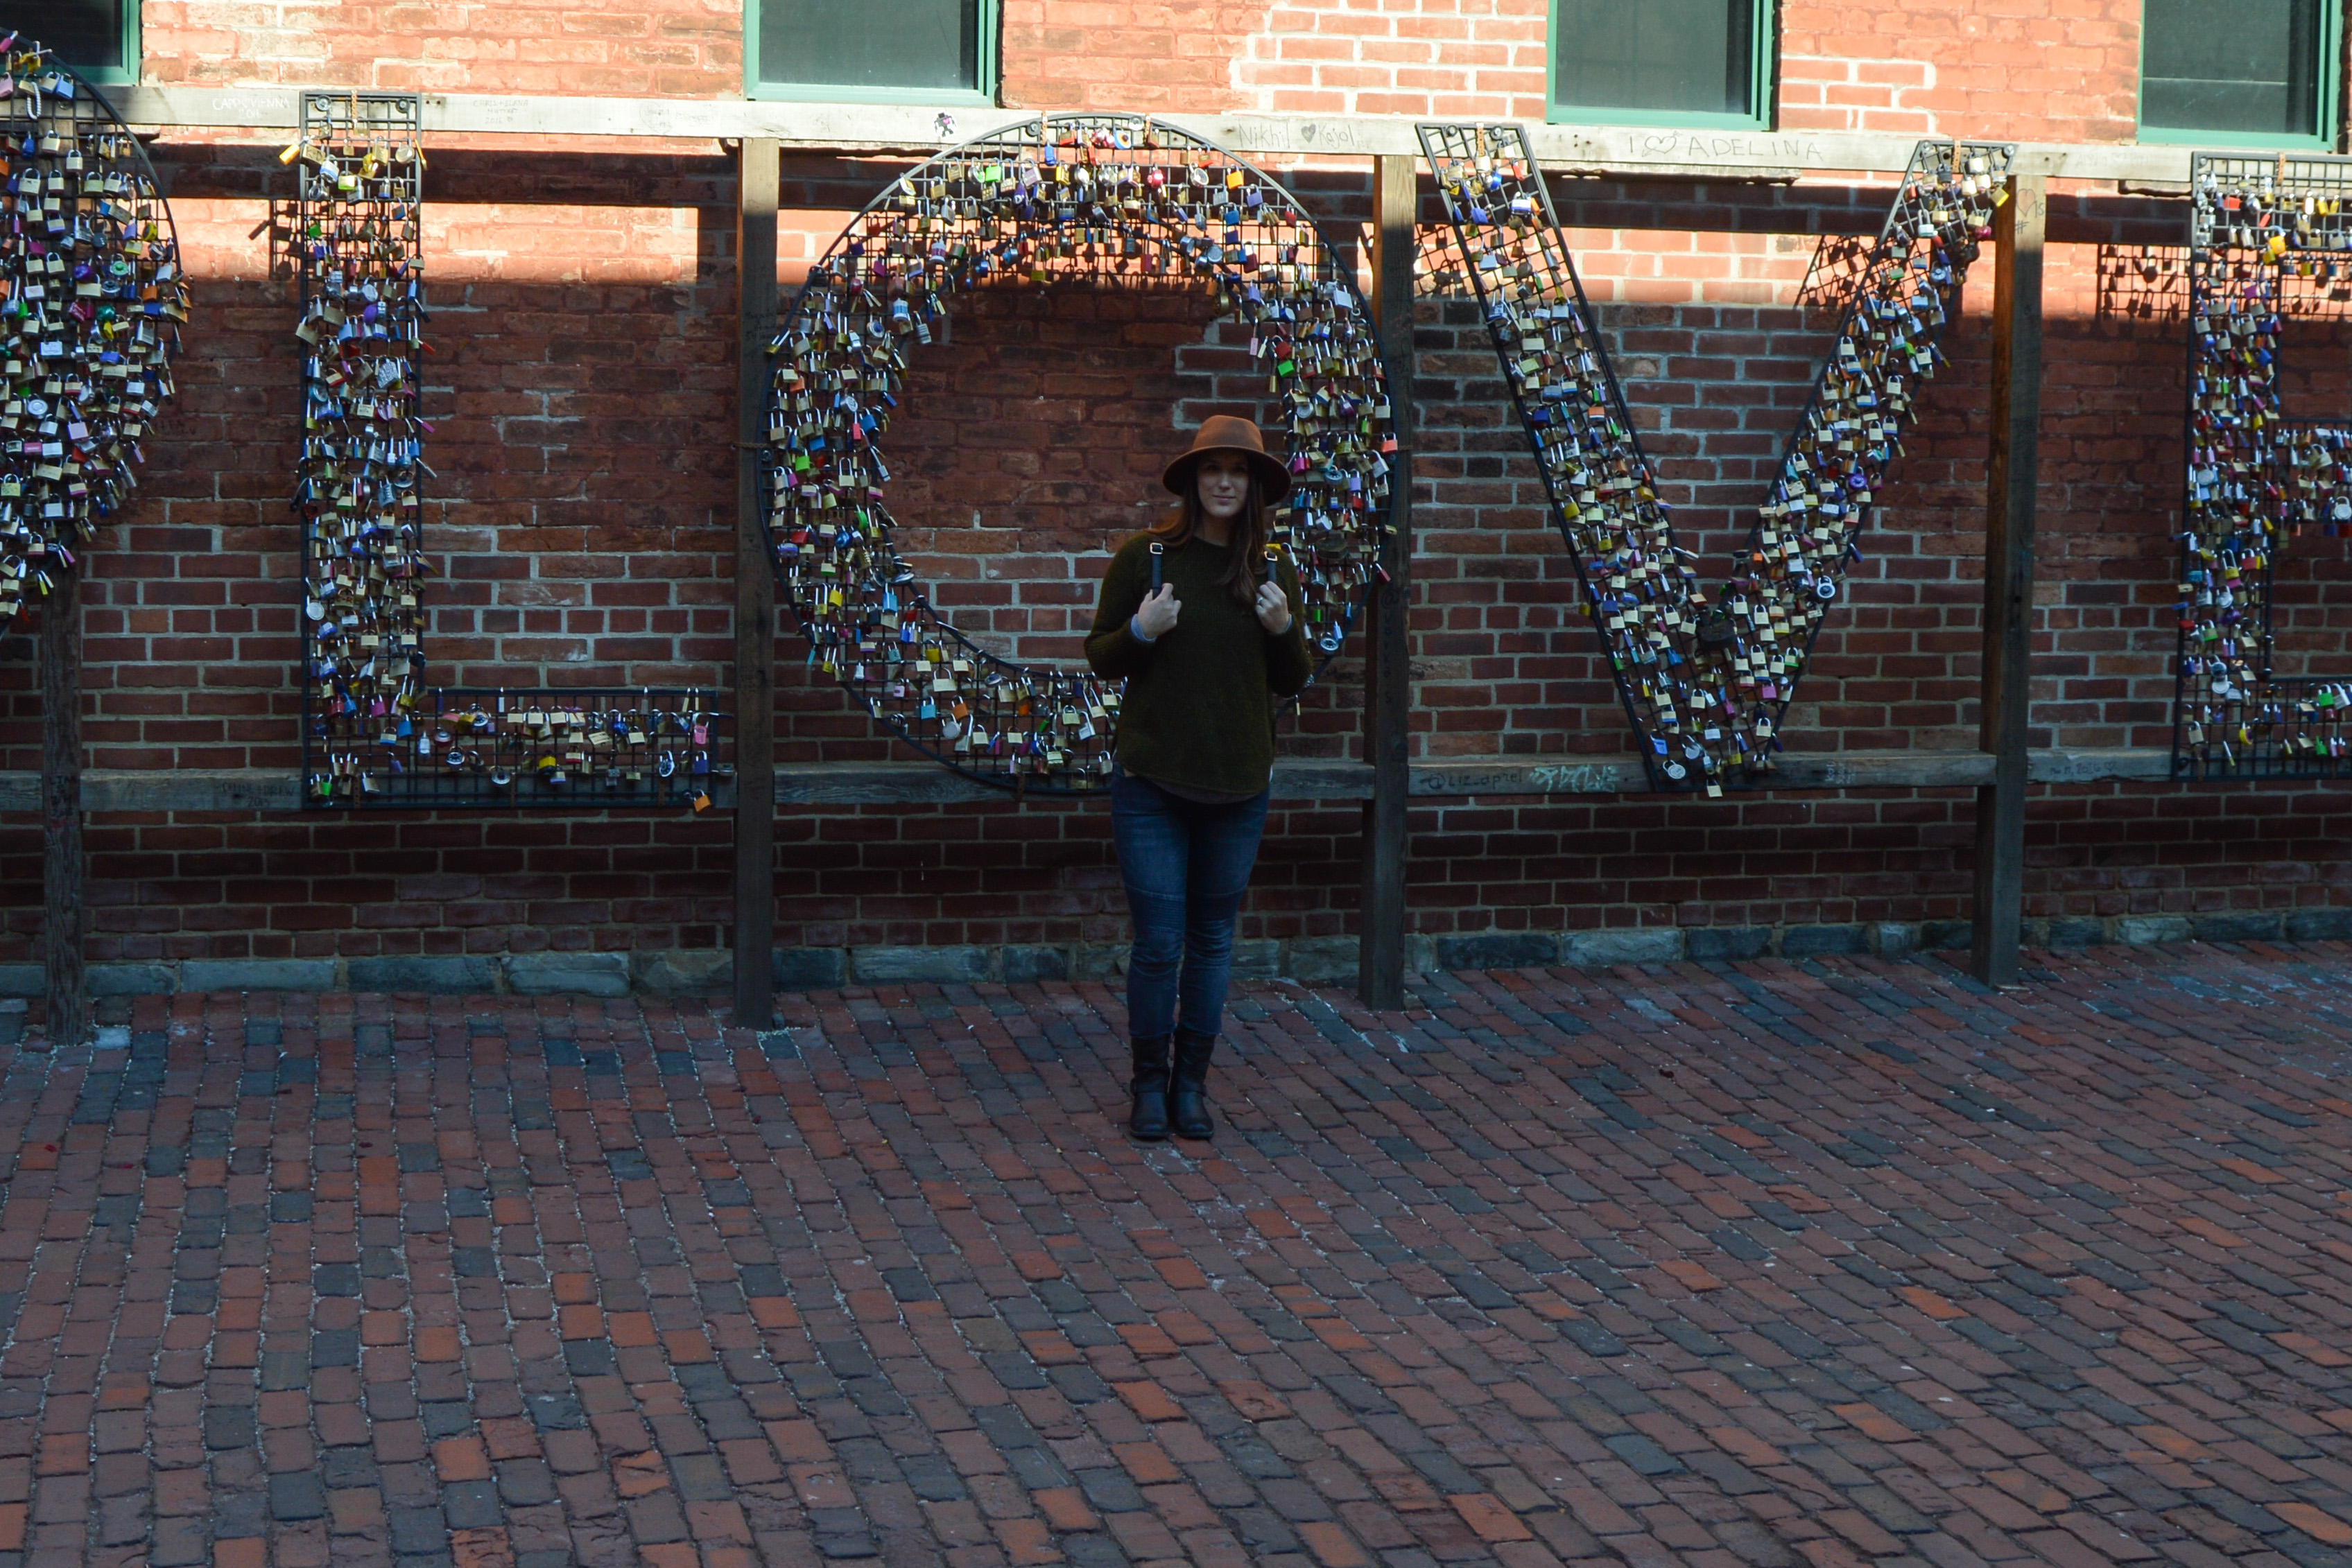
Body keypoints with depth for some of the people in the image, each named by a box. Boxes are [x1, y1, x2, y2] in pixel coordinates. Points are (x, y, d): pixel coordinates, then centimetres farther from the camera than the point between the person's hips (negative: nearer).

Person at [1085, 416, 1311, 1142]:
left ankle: (1192, 1083, 21)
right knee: (1159, 942, -2)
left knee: (1214, 939, 10)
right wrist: (1140, 632, -18)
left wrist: (1284, 630, -8)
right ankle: (1150, 1083, 15)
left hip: (1239, 784, 3)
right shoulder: (1144, 557, -4)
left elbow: (1293, 682, 11)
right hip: (1153, 782, -3)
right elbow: (1100, 657, 2)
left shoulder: (1272, 571, 6)